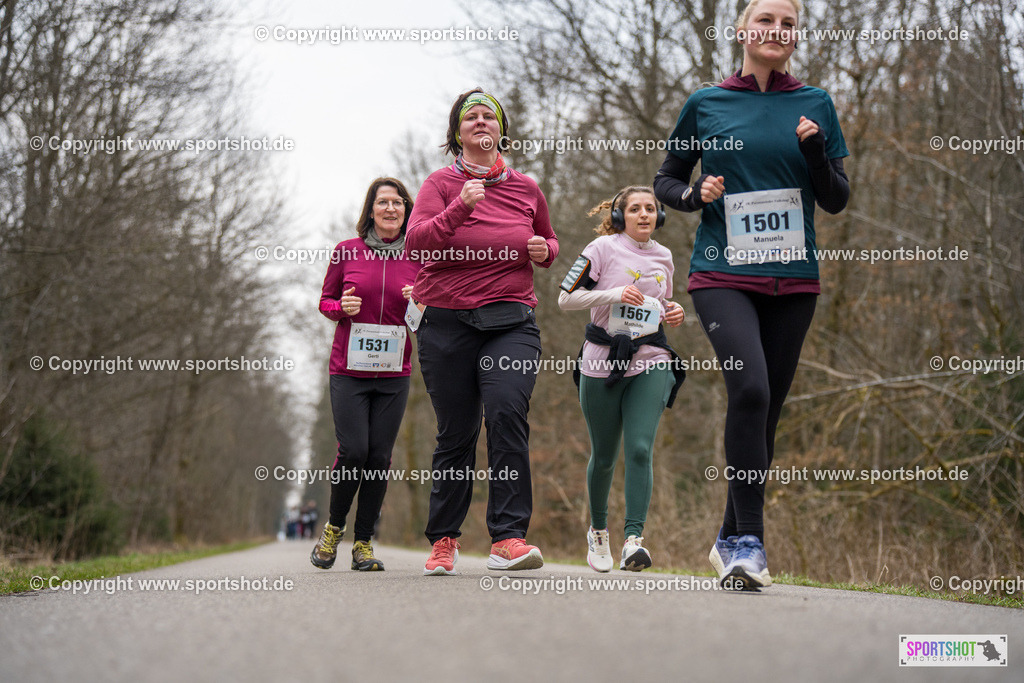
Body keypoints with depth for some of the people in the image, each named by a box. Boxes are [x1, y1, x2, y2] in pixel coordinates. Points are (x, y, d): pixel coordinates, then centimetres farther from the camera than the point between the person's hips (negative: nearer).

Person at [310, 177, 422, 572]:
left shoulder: (416, 259, 5)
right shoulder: (346, 252, 1)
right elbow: (325, 301, 11)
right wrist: (342, 308, -11)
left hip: (394, 374, 2)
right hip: (349, 371, -2)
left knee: (380, 457, -1)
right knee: (353, 451, -11)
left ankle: (363, 542, 12)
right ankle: (334, 526, 14)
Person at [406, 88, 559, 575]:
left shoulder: (525, 188, 13)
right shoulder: (441, 184, 4)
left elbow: (549, 242, 28)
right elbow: (416, 241, -12)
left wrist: (544, 250, 4)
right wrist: (460, 207, -26)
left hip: (512, 321, 1)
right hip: (447, 322, -1)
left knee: (507, 412, -21)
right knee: (456, 432, 2)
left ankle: (508, 538, -21)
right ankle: (443, 539, 19)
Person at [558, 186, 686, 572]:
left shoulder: (663, 257, 11)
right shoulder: (603, 248, -4)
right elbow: (566, 298, -7)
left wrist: (672, 314, 3)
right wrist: (616, 294, -19)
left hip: (650, 364, 2)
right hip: (603, 362, -2)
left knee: (640, 449, -15)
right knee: (604, 456, 9)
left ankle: (633, 540, -19)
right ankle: (598, 530, 33)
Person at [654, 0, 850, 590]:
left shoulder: (815, 104, 9)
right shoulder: (706, 104, 6)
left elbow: (837, 201, 8)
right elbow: (666, 181, 14)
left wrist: (815, 152, -10)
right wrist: (695, 195, -8)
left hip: (793, 280, 3)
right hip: (723, 275, -2)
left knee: (768, 408, 5)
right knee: (750, 388, -24)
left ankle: (732, 541, 20)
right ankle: (749, 540, -19)